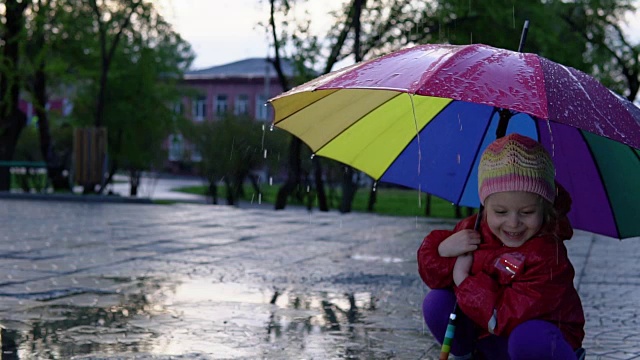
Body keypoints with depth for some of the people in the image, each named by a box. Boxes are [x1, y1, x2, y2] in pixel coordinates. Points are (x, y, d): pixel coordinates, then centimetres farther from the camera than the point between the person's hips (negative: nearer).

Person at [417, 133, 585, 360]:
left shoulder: (548, 255, -28)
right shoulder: (472, 230, -7)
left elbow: (511, 317, -33)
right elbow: (432, 274, 1)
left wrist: (464, 280, -24)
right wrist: (443, 250, -22)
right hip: (488, 340, 6)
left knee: (529, 338, -40)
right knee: (437, 303, -11)